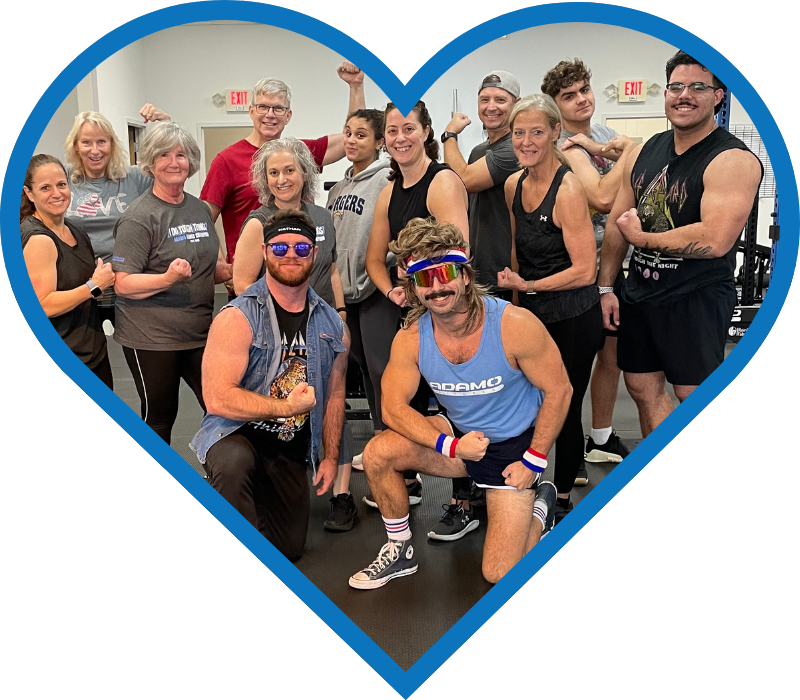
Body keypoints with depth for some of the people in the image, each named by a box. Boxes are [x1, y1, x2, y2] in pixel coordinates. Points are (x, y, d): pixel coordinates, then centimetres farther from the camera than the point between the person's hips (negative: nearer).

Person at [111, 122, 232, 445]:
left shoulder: (200, 209, 9)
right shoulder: (139, 218, -11)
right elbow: (123, 284, -16)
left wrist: (232, 271, 0)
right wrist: (168, 279, -30)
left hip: (200, 333, 6)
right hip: (151, 339, -6)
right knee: (159, 419, 6)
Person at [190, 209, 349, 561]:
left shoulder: (331, 324, 1)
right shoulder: (238, 318, -17)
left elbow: (334, 393, 11)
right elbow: (218, 399, -24)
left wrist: (331, 457, 10)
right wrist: (286, 407, -23)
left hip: (291, 452, 5)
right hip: (236, 434, -5)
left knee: (288, 549, 12)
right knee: (234, 464, -40)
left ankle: (255, 499, 40)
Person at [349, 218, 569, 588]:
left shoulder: (515, 324, -25)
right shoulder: (410, 339, -15)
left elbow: (559, 390, -15)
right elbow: (393, 407, -11)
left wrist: (534, 461, -14)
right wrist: (451, 446, -23)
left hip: (514, 445, -3)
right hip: (457, 435, 4)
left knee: (500, 575, -10)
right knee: (377, 453, -21)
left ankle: (540, 505, 22)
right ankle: (400, 551, 3)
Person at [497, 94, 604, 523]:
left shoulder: (568, 190, -19)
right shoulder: (514, 185, 4)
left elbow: (584, 270, -20)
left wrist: (528, 286, -16)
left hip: (572, 319, -6)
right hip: (531, 315, 6)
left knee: (564, 409, 6)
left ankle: (562, 499, 26)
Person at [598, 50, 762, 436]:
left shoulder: (733, 160, -15)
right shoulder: (644, 153, 6)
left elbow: (715, 239, -27)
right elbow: (617, 222, 12)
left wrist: (640, 237, -15)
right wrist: (605, 286, 8)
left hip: (697, 299, -7)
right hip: (639, 292, 7)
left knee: (696, 397, 1)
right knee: (643, 387, 16)